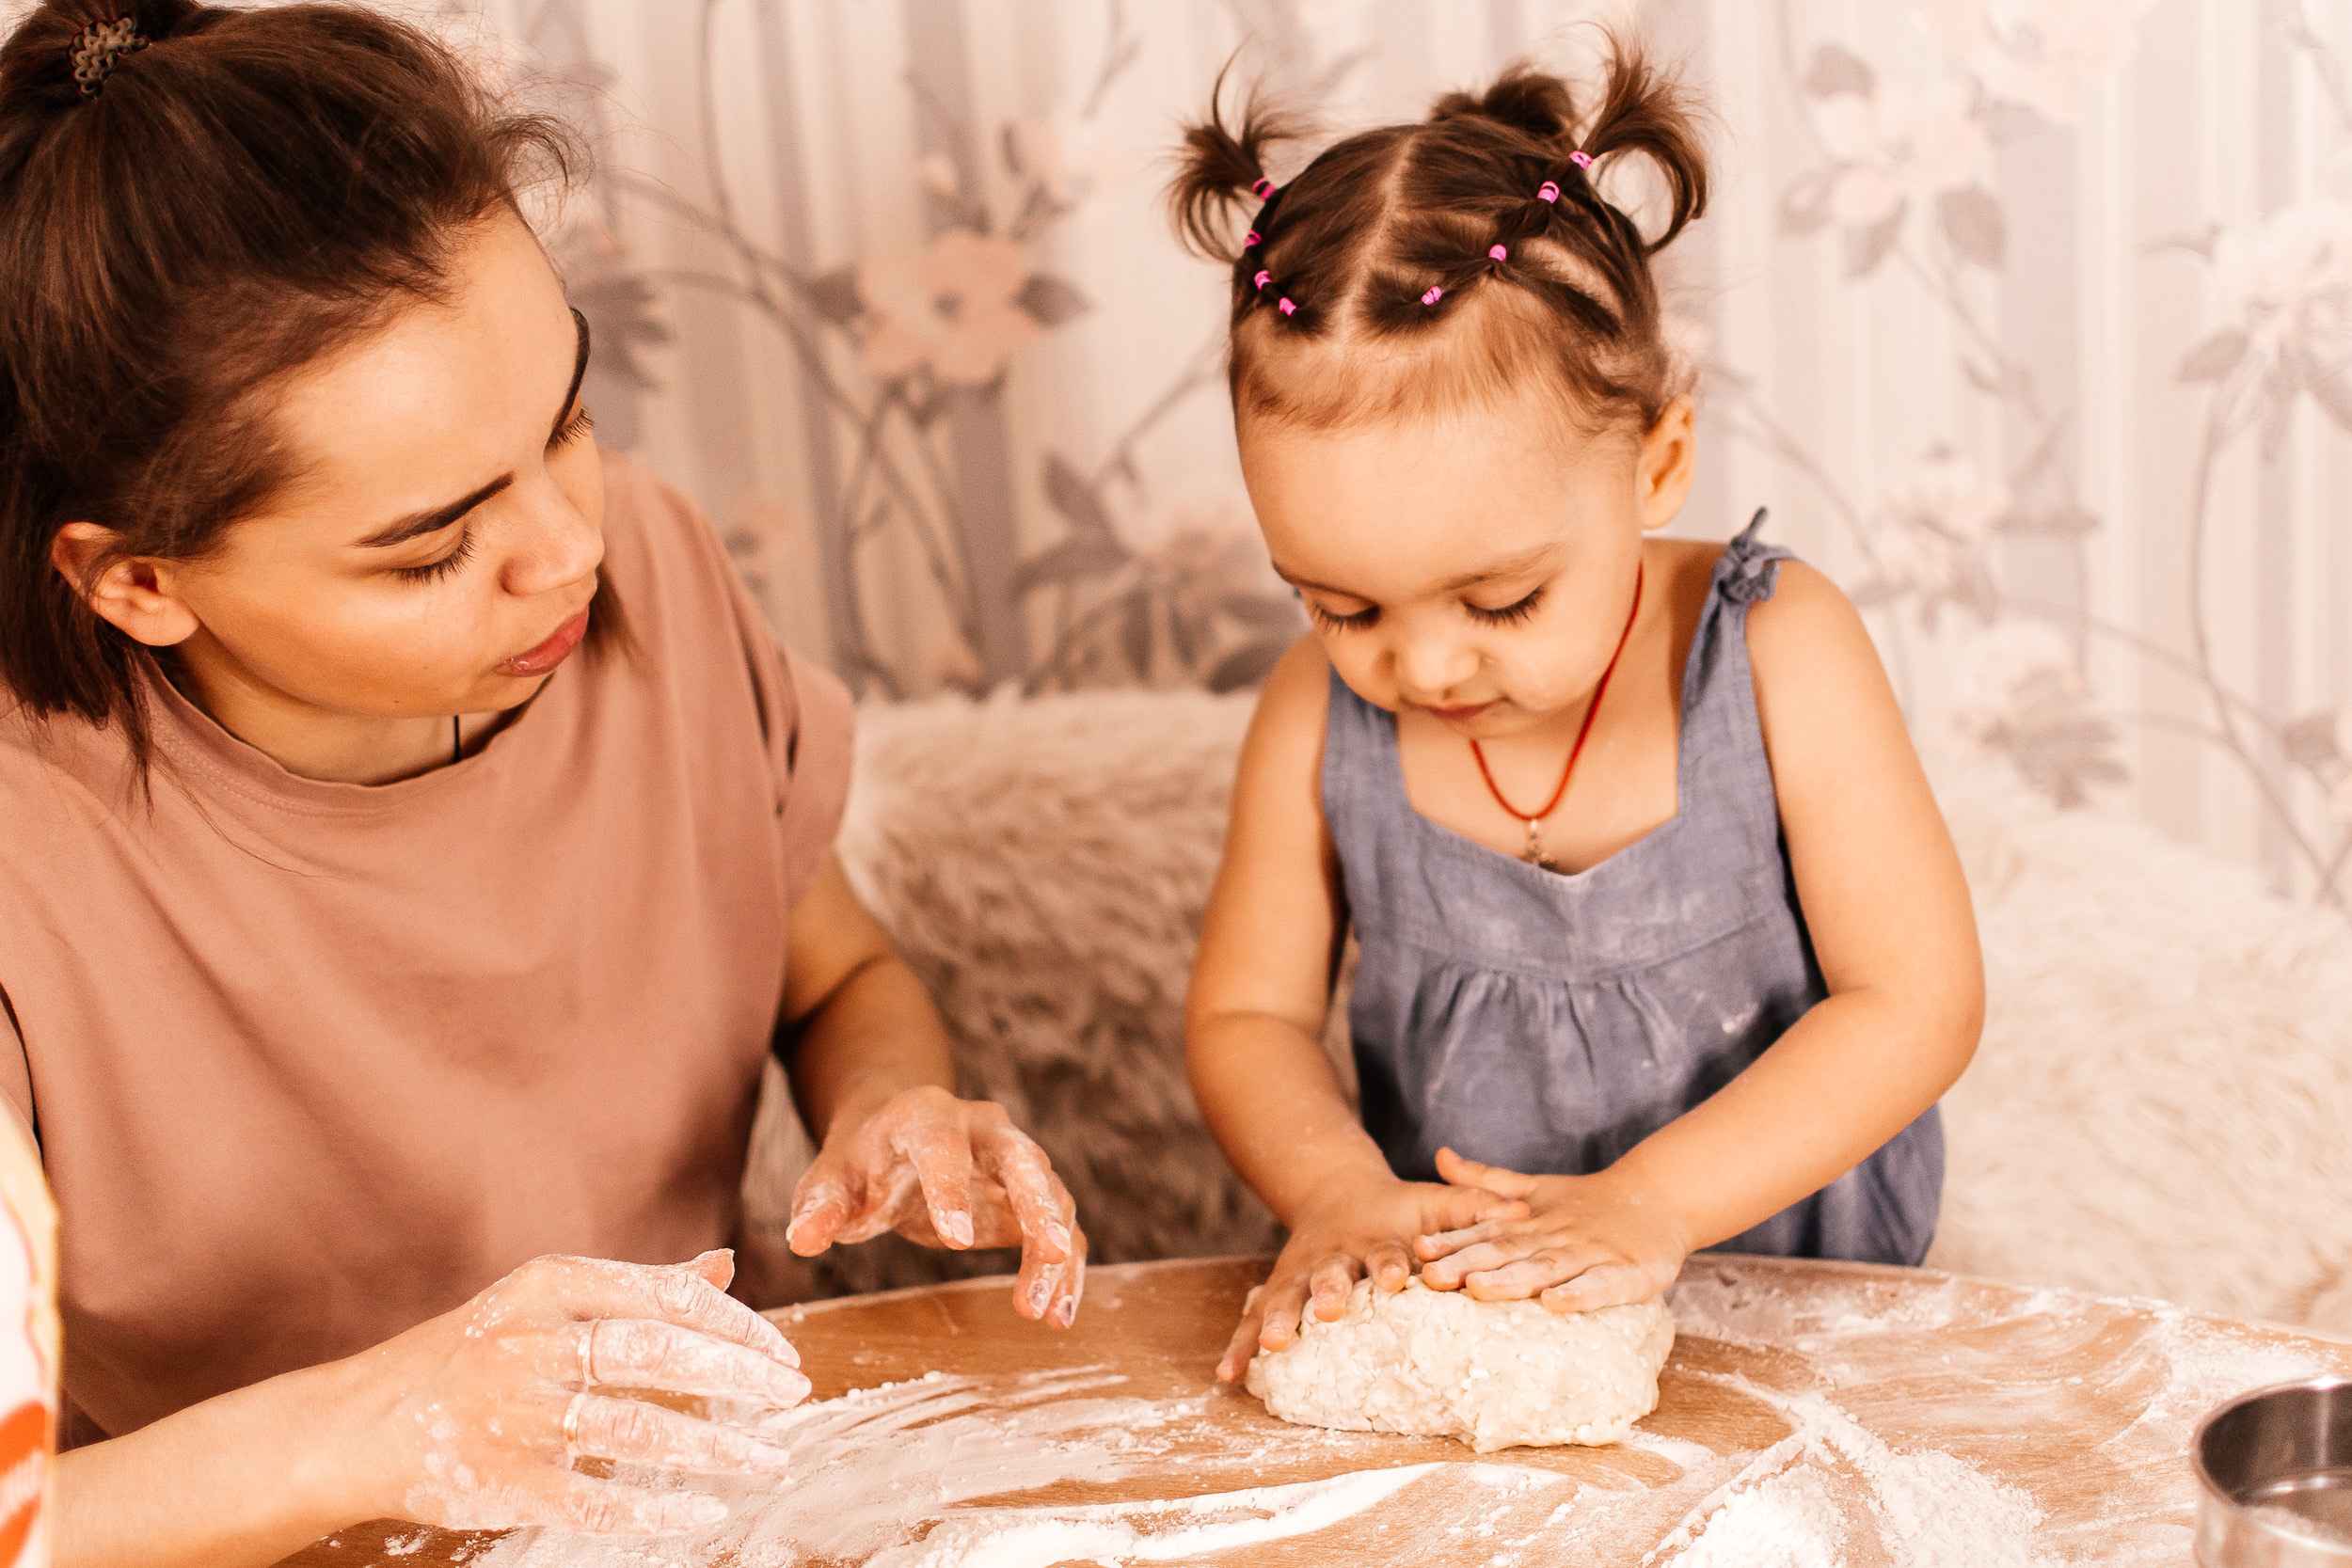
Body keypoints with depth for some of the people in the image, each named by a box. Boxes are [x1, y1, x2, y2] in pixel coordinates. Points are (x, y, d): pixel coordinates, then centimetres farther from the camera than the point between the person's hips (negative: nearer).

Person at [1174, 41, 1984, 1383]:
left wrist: (1647, 1202, -22)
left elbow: (1920, 1004, -13)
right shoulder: (1323, 716, -6)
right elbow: (1247, 1016, 4)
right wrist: (1343, 1192, -17)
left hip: (1794, 1291, -2)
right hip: (1445, 1318, 2)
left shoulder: (1775, 656, -12)